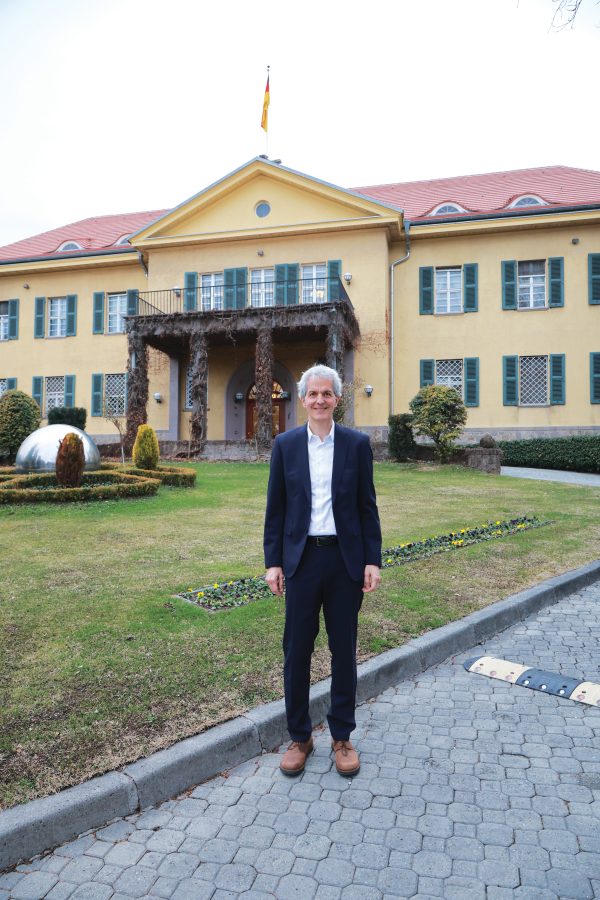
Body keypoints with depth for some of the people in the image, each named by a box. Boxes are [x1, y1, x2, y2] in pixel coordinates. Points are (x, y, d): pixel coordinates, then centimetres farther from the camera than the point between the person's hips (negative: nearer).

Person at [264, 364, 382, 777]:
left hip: (345, 559, 0)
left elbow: (367, 507, 2)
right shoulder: (285, 444, 2)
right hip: (302, 559, 0)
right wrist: (273, 562, 0)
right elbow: (276, 508, 4)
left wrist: (373, 561, -3)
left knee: (344, 651, 12)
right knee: (297, 651, 8)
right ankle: (300, 736, 29)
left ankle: (342, 736, 32)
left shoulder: (357, 444, 1)